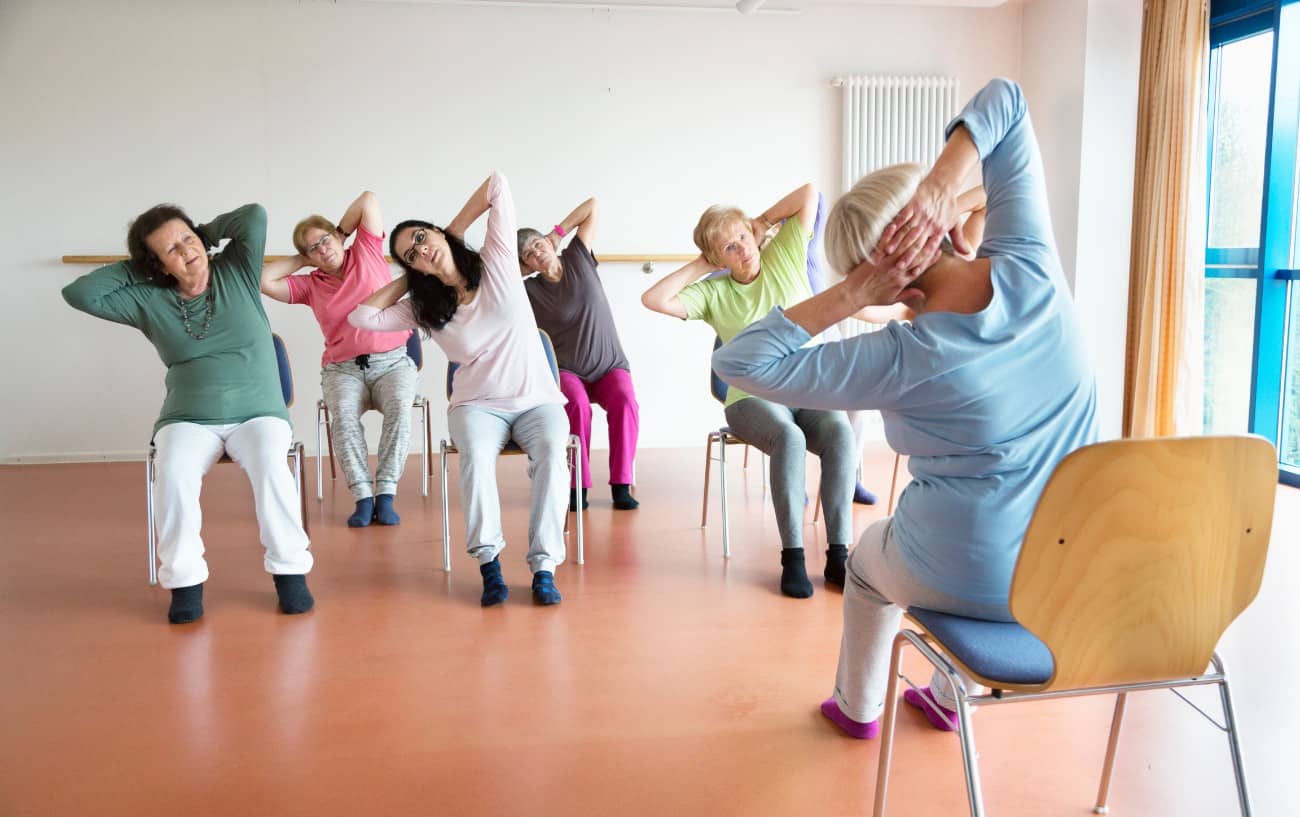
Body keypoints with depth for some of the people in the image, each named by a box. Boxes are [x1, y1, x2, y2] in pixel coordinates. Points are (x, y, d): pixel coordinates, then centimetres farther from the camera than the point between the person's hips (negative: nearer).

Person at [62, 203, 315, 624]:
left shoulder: (236, 273, 4)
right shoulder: (147, 300, 6)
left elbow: (254, 215, -7)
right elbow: (78, 294, -1)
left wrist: (206, 232, 7)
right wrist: (133, 268, 6)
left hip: (258, 413, -1)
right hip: (189, 419, 1)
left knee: (270, 467, -34)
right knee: (172, 475, -32)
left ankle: (289, 569, -20)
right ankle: (184, 579, -17)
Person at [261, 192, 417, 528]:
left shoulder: (367, 254, 9)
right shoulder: (310, 285, 13)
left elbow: (369, 200, 5)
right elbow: (265, 281, 2)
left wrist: (340, 231, 16)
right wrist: (301, 259, 11)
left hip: (392, 361, -1)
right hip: (343, 369, 2)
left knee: (400, 408, -34)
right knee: (343, 414, -32)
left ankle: (385, 495, -32)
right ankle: (363, 498, -31)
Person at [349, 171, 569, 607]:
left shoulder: (496, 262, -1)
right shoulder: (423, 309, 5)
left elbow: (497, 184, -4)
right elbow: (361, 316, -3)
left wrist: (454, 229, 6)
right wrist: (406, 280, 4)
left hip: (536, 400, -1)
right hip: (478, 404, 1)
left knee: (552, 452, -33)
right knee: (476, 455, -34)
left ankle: (544, 566, -29)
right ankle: (488, 563, -28)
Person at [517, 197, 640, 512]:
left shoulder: (578, 258, 3)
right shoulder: (529, 290, 0)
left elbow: (592, 206, 5)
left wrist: (557, 231, 4)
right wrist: (516, 270, -3)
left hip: (610, 367, 1)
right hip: (567, 372, -1)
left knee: (625, 401, -31)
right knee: (577, 404, -34)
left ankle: (621, 485, -26)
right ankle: (577, 486, -24)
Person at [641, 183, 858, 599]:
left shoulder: (785, 257, 8)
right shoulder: (713, 292, 6)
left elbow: (809, 193, 5)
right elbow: (654, 299, -8)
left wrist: (763, 221, 11)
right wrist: (699, 265, 0)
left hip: (808, 393, 2)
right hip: (753, 398, -1)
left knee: (840, 432, -33)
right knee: (789, 439, -36)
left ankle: (837, 554, -29)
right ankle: (792, 558, -30)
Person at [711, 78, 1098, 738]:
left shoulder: (903, 360, -25)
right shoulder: (1028, 266, -14)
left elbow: (739, 363, -23)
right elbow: (1003, 100, -5)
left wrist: (847, 299, -25)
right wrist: (943, 180, -21)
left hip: (969, 583, -5)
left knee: (869, 557, 31)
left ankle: (857, 706, 49)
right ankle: (949, 698, 52)